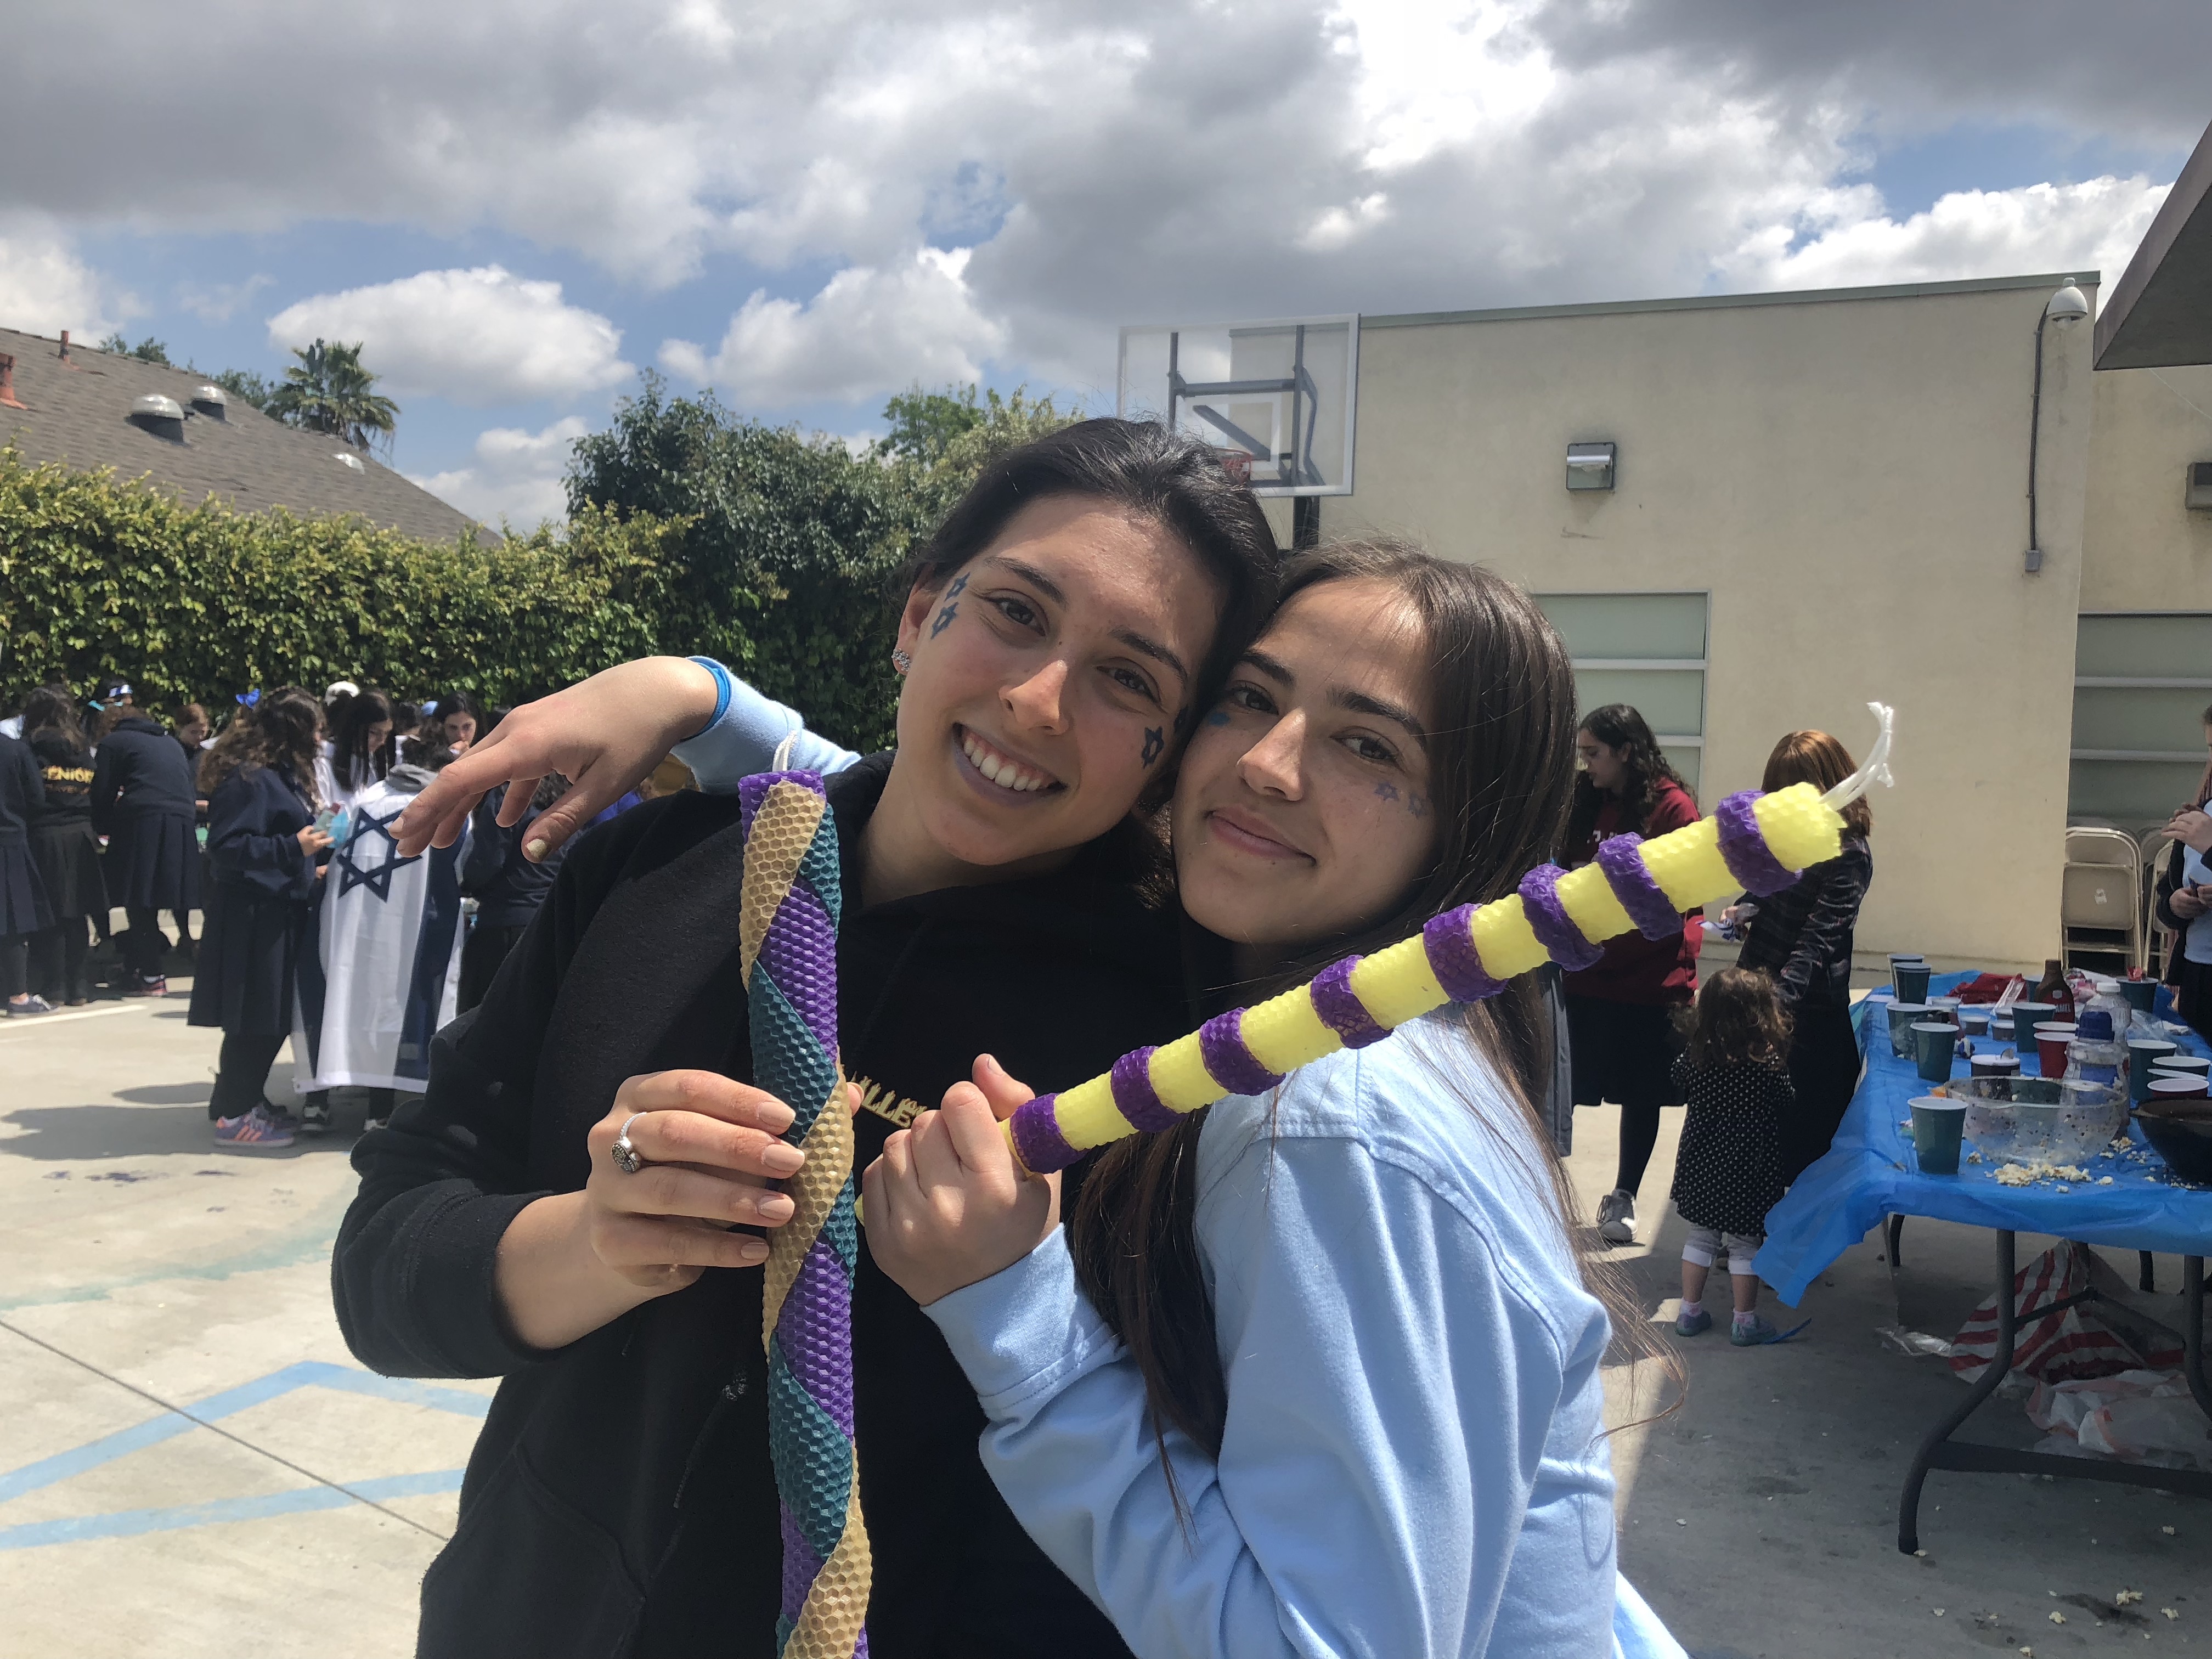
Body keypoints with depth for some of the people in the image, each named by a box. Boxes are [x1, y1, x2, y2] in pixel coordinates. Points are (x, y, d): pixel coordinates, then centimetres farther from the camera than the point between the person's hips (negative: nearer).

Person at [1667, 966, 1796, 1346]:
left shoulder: (1697, 1055, -10)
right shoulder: (1769, 1063, -20)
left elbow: (1679, 1081, 10)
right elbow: (1786, 1107, -8)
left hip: (1700, 1167, 4)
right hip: (1750, 1171, -3)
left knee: (1699, 1236, 17)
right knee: (1745, 1243, 10)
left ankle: (1690, 1311, 24)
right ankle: (1745, 1321, 18)